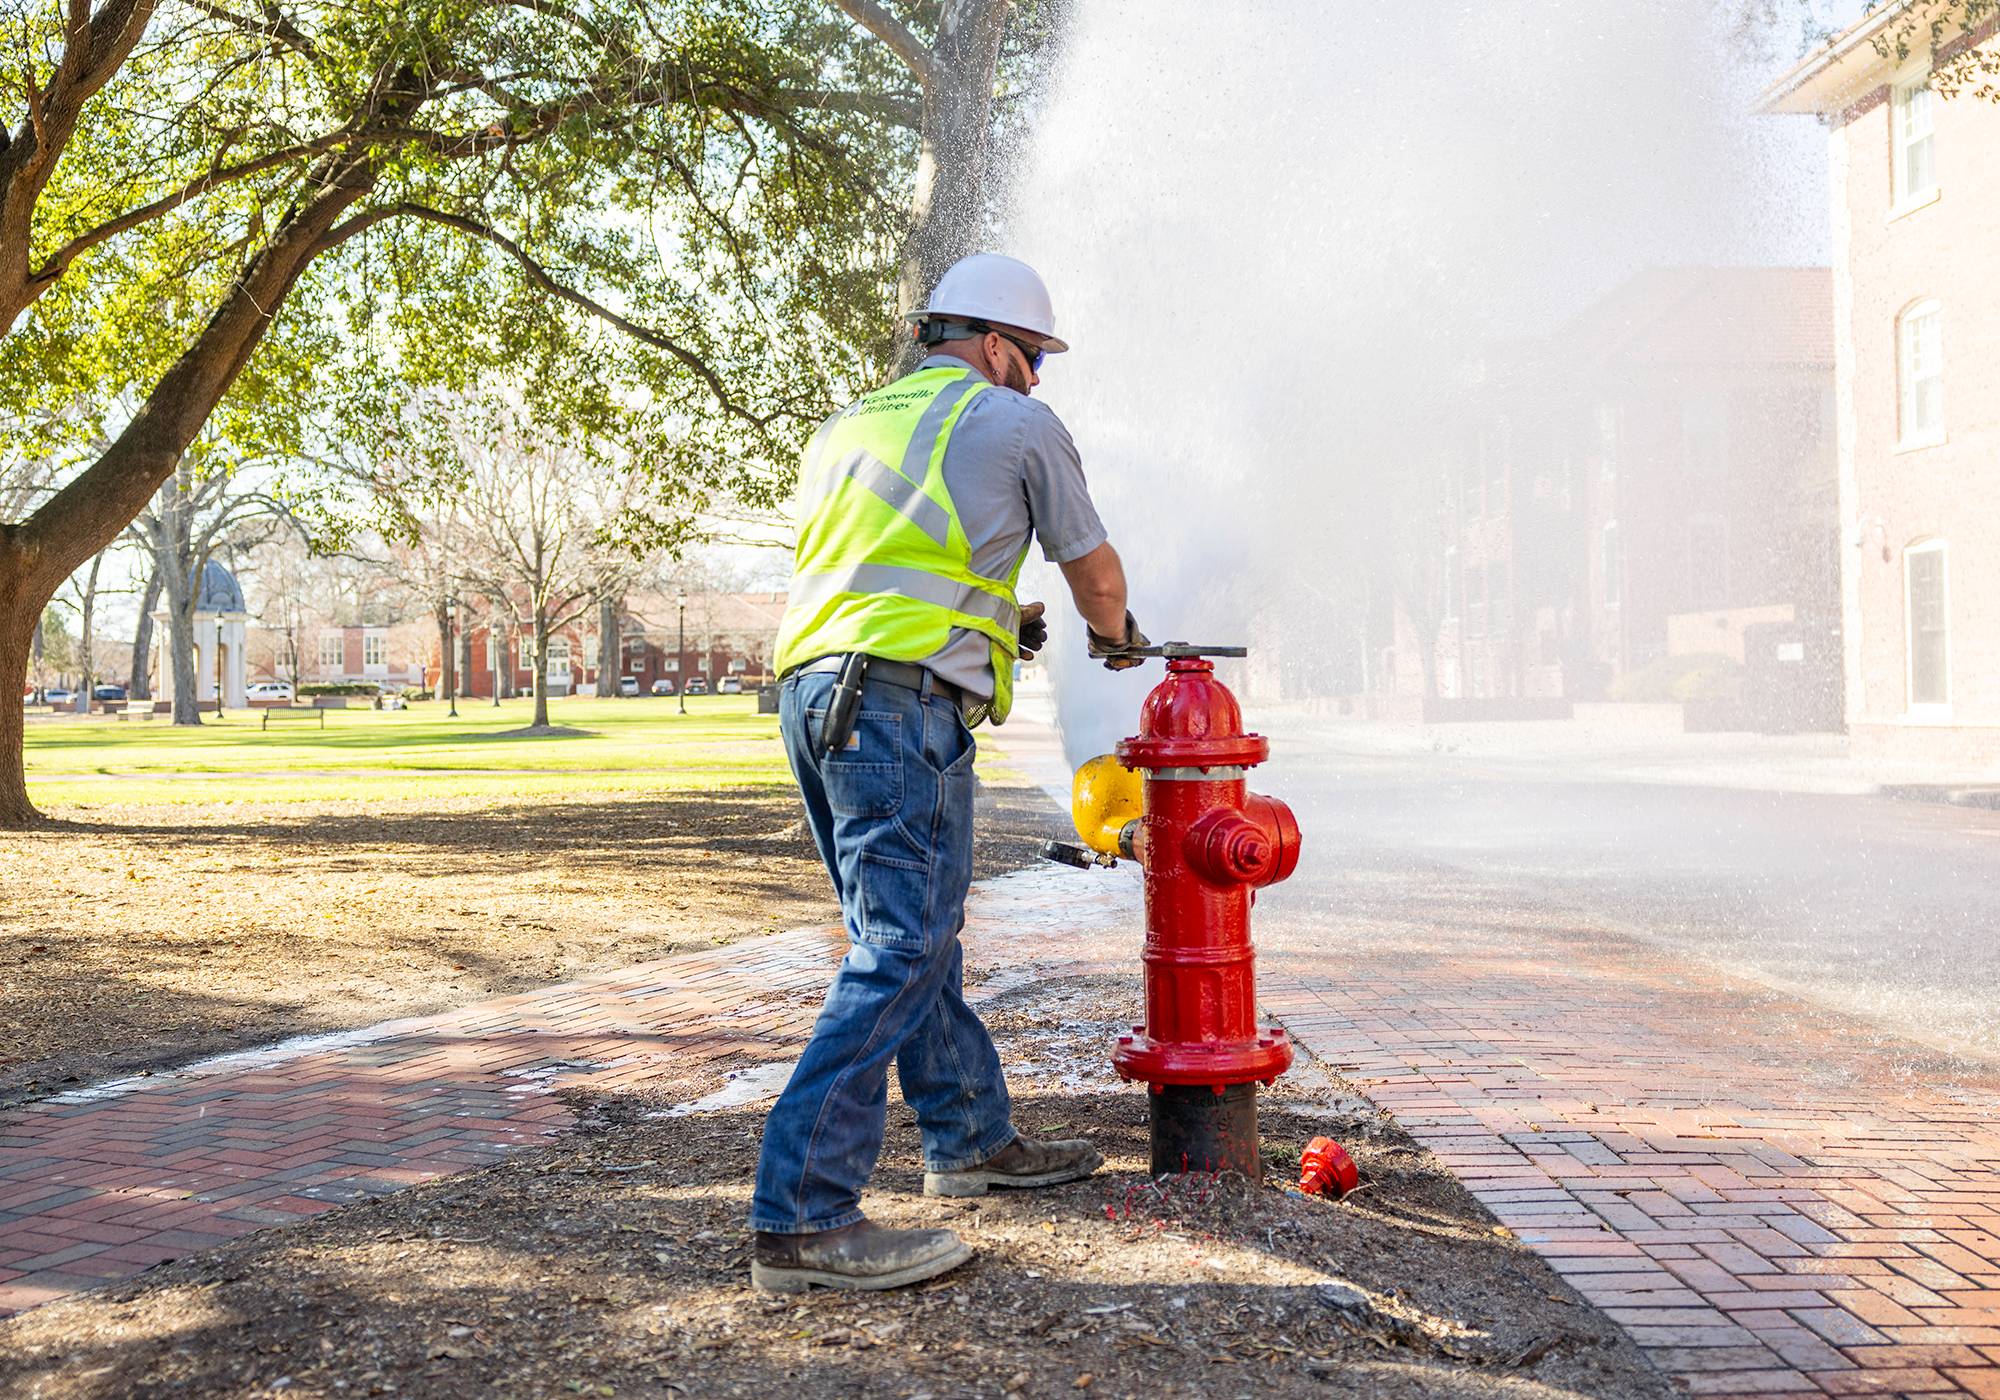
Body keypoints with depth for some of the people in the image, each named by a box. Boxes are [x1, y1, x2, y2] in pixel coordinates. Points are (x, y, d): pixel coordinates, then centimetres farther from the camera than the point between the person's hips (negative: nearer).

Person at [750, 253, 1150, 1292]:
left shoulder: (843, 428, 24)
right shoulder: (1015, 424, 5)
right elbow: (1093, 568, 15)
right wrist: (1113, 637, 37)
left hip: (811, 695, 9)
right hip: (904, 707, -8)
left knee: (918, 933, 18)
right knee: (899, 952, -11)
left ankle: (970, 1139, 31)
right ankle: (804, 1218, -16)